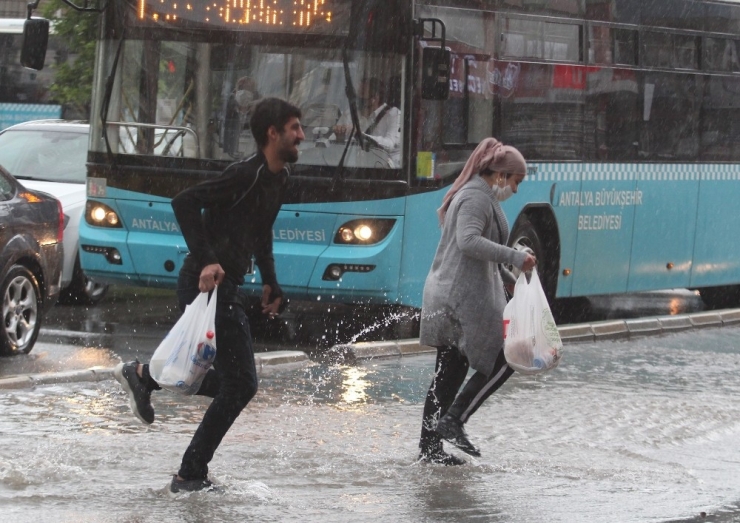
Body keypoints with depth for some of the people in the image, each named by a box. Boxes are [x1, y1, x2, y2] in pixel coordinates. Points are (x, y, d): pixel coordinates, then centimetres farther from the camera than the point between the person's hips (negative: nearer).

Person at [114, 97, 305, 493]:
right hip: (209, 283, -10)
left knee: (232, 380, 16)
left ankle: (143, 375, 23)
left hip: (228, 286, 10)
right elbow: (185, 203, -24)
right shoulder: (248, 174, -18)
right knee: (240, 384, -7)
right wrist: (206, 262, -29)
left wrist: (270, 284, 21)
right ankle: (190, 475, -1)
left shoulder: (278, 178, 12)